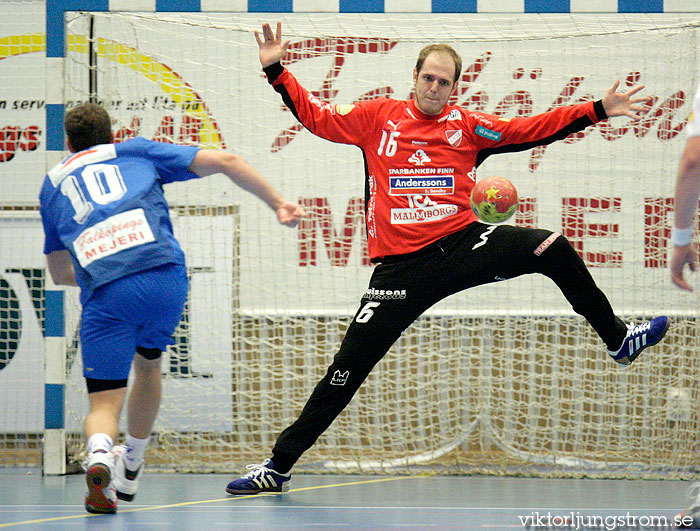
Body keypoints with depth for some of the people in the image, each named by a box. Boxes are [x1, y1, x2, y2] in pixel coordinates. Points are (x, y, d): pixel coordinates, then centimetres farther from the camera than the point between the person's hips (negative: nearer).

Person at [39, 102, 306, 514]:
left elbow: (60, 272, 37)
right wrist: (278, 203, 23)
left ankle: (99, 454, -29)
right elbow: (224, 161, 17)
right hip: (164, 274, 1)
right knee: (148, 363, 29)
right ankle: (130, 471, 40)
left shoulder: (52, 184, 30)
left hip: (102, 294, -1)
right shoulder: (136, 152, 27)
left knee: (105, 403, 5)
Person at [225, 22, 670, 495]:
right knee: (347, 369, -5)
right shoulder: (378, 118, 7)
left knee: (553, 249, -18)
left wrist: (598, 111, 1)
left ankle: (618, 338, 3)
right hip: (401, 268, -1)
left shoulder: (466, 126, 9)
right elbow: (317, 117, 11)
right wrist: (277, 72, 1)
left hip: (462, 244, 1)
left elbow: (530, 131, 7)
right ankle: (278, 466, 5)